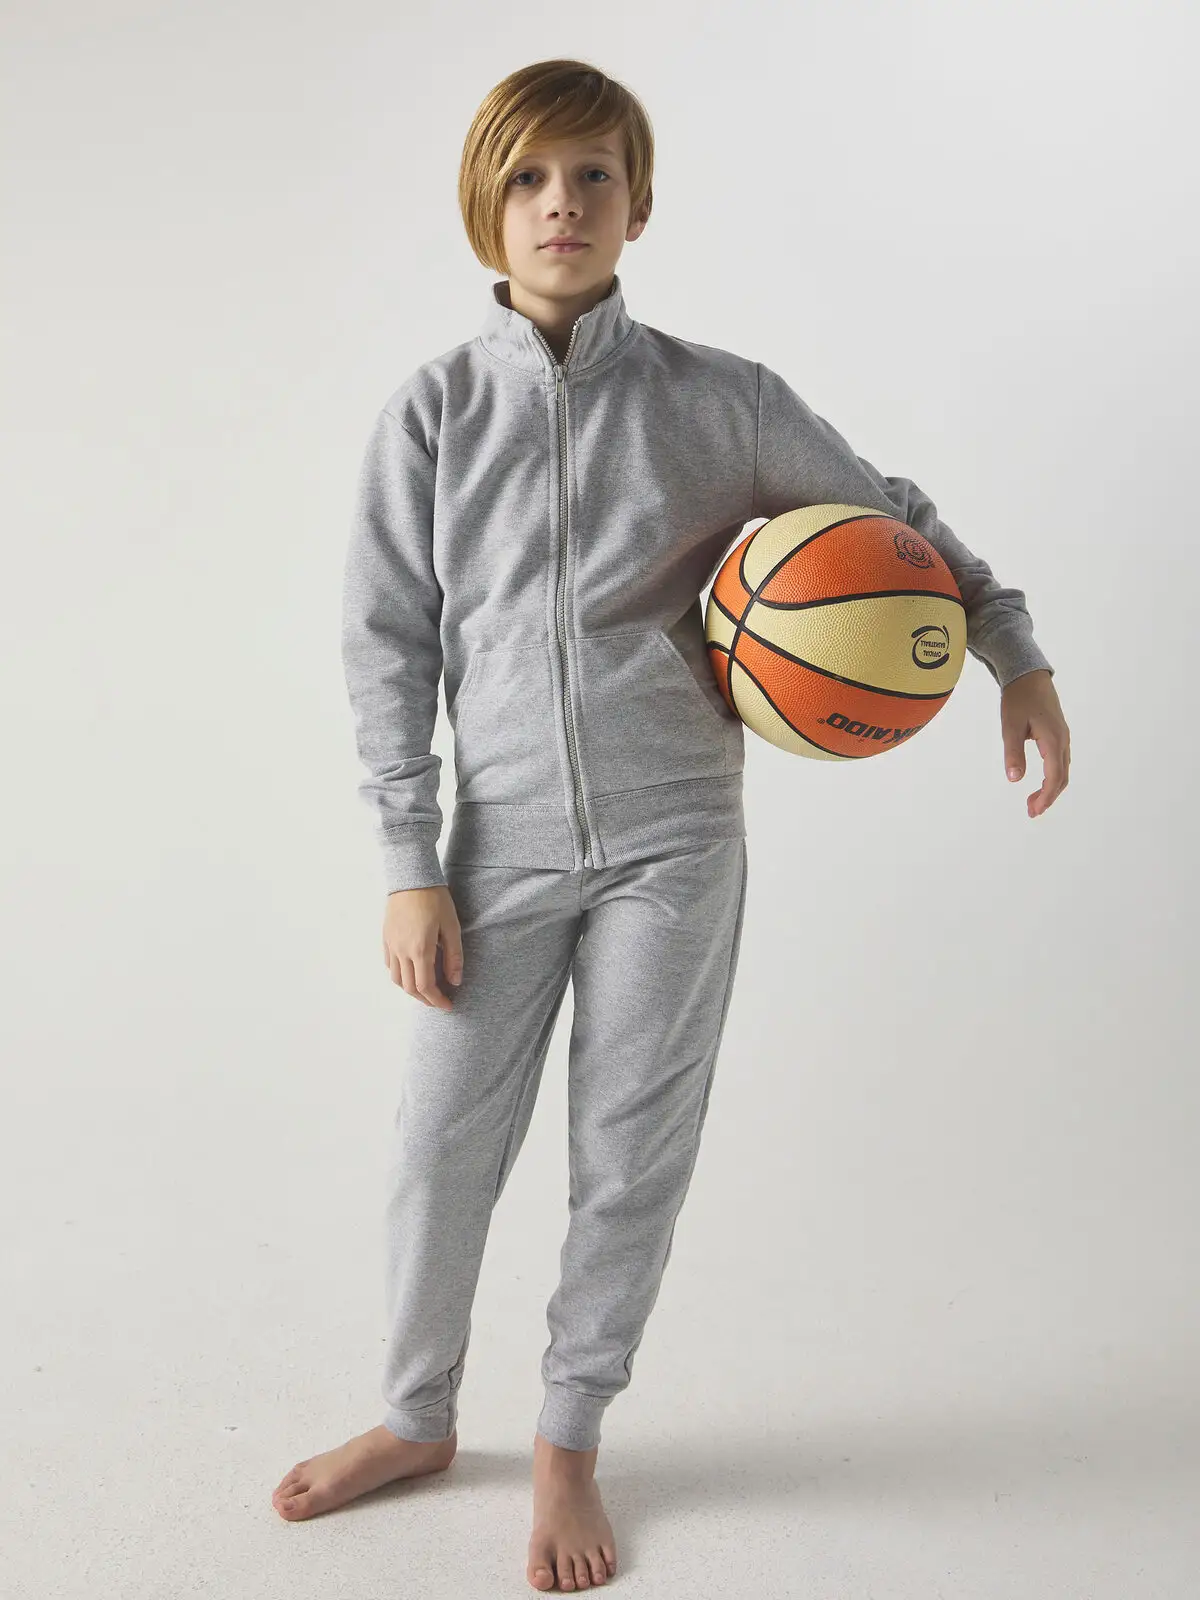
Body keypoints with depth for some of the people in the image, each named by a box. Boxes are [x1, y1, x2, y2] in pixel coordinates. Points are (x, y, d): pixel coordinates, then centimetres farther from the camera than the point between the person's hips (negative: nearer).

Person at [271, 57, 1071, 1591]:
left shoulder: (716, 399, -2)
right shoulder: (429, 415, 0)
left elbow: (887, 513, 11)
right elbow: (390, 647, 0)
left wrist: (1016, 655, 6)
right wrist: (410, 864, -4)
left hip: (673, 837, 0)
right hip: (506, 844, 1)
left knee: (633, 1152, 8)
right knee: (442, 1144, 7)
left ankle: (569, 1441, 31)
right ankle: (416, 1419, 34)